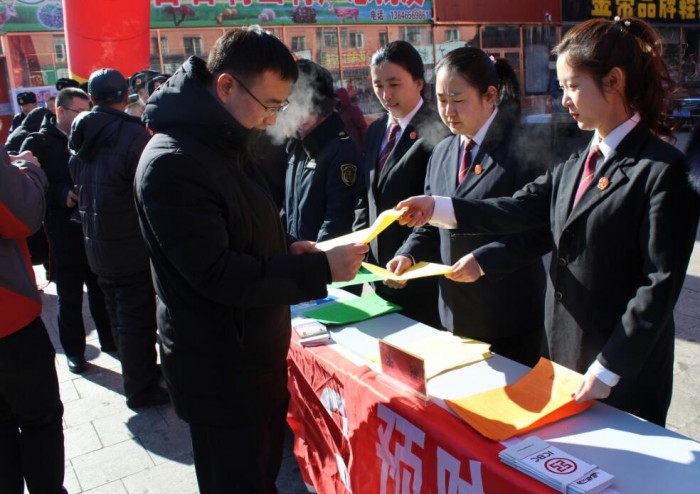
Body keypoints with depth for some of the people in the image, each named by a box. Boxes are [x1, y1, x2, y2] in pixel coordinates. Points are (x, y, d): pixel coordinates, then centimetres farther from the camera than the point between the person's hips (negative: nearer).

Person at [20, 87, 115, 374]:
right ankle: (74, 351, 21)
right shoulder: (37, 143, -3)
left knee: (101, 291, 15)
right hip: (64, 235, -4)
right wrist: (62, 195, -23)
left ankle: (109, 339, 29)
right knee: (70, 299, 7)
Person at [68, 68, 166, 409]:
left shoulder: (79, 134, 5)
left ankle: (137, 371, 35)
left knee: (119, 315, 19)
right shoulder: (131, 133, -19)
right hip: (132, 245, -7)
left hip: (97, 243, 8)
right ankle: (142, 389, 13)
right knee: (138, 318, 3)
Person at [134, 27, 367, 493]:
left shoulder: (228, 145, 7)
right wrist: (320, 270, -24)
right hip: (219, 368, -9)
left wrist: (288, 248, -1)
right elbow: (218, 274, -26)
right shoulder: (172, 164, -23)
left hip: (259, 351, 9)